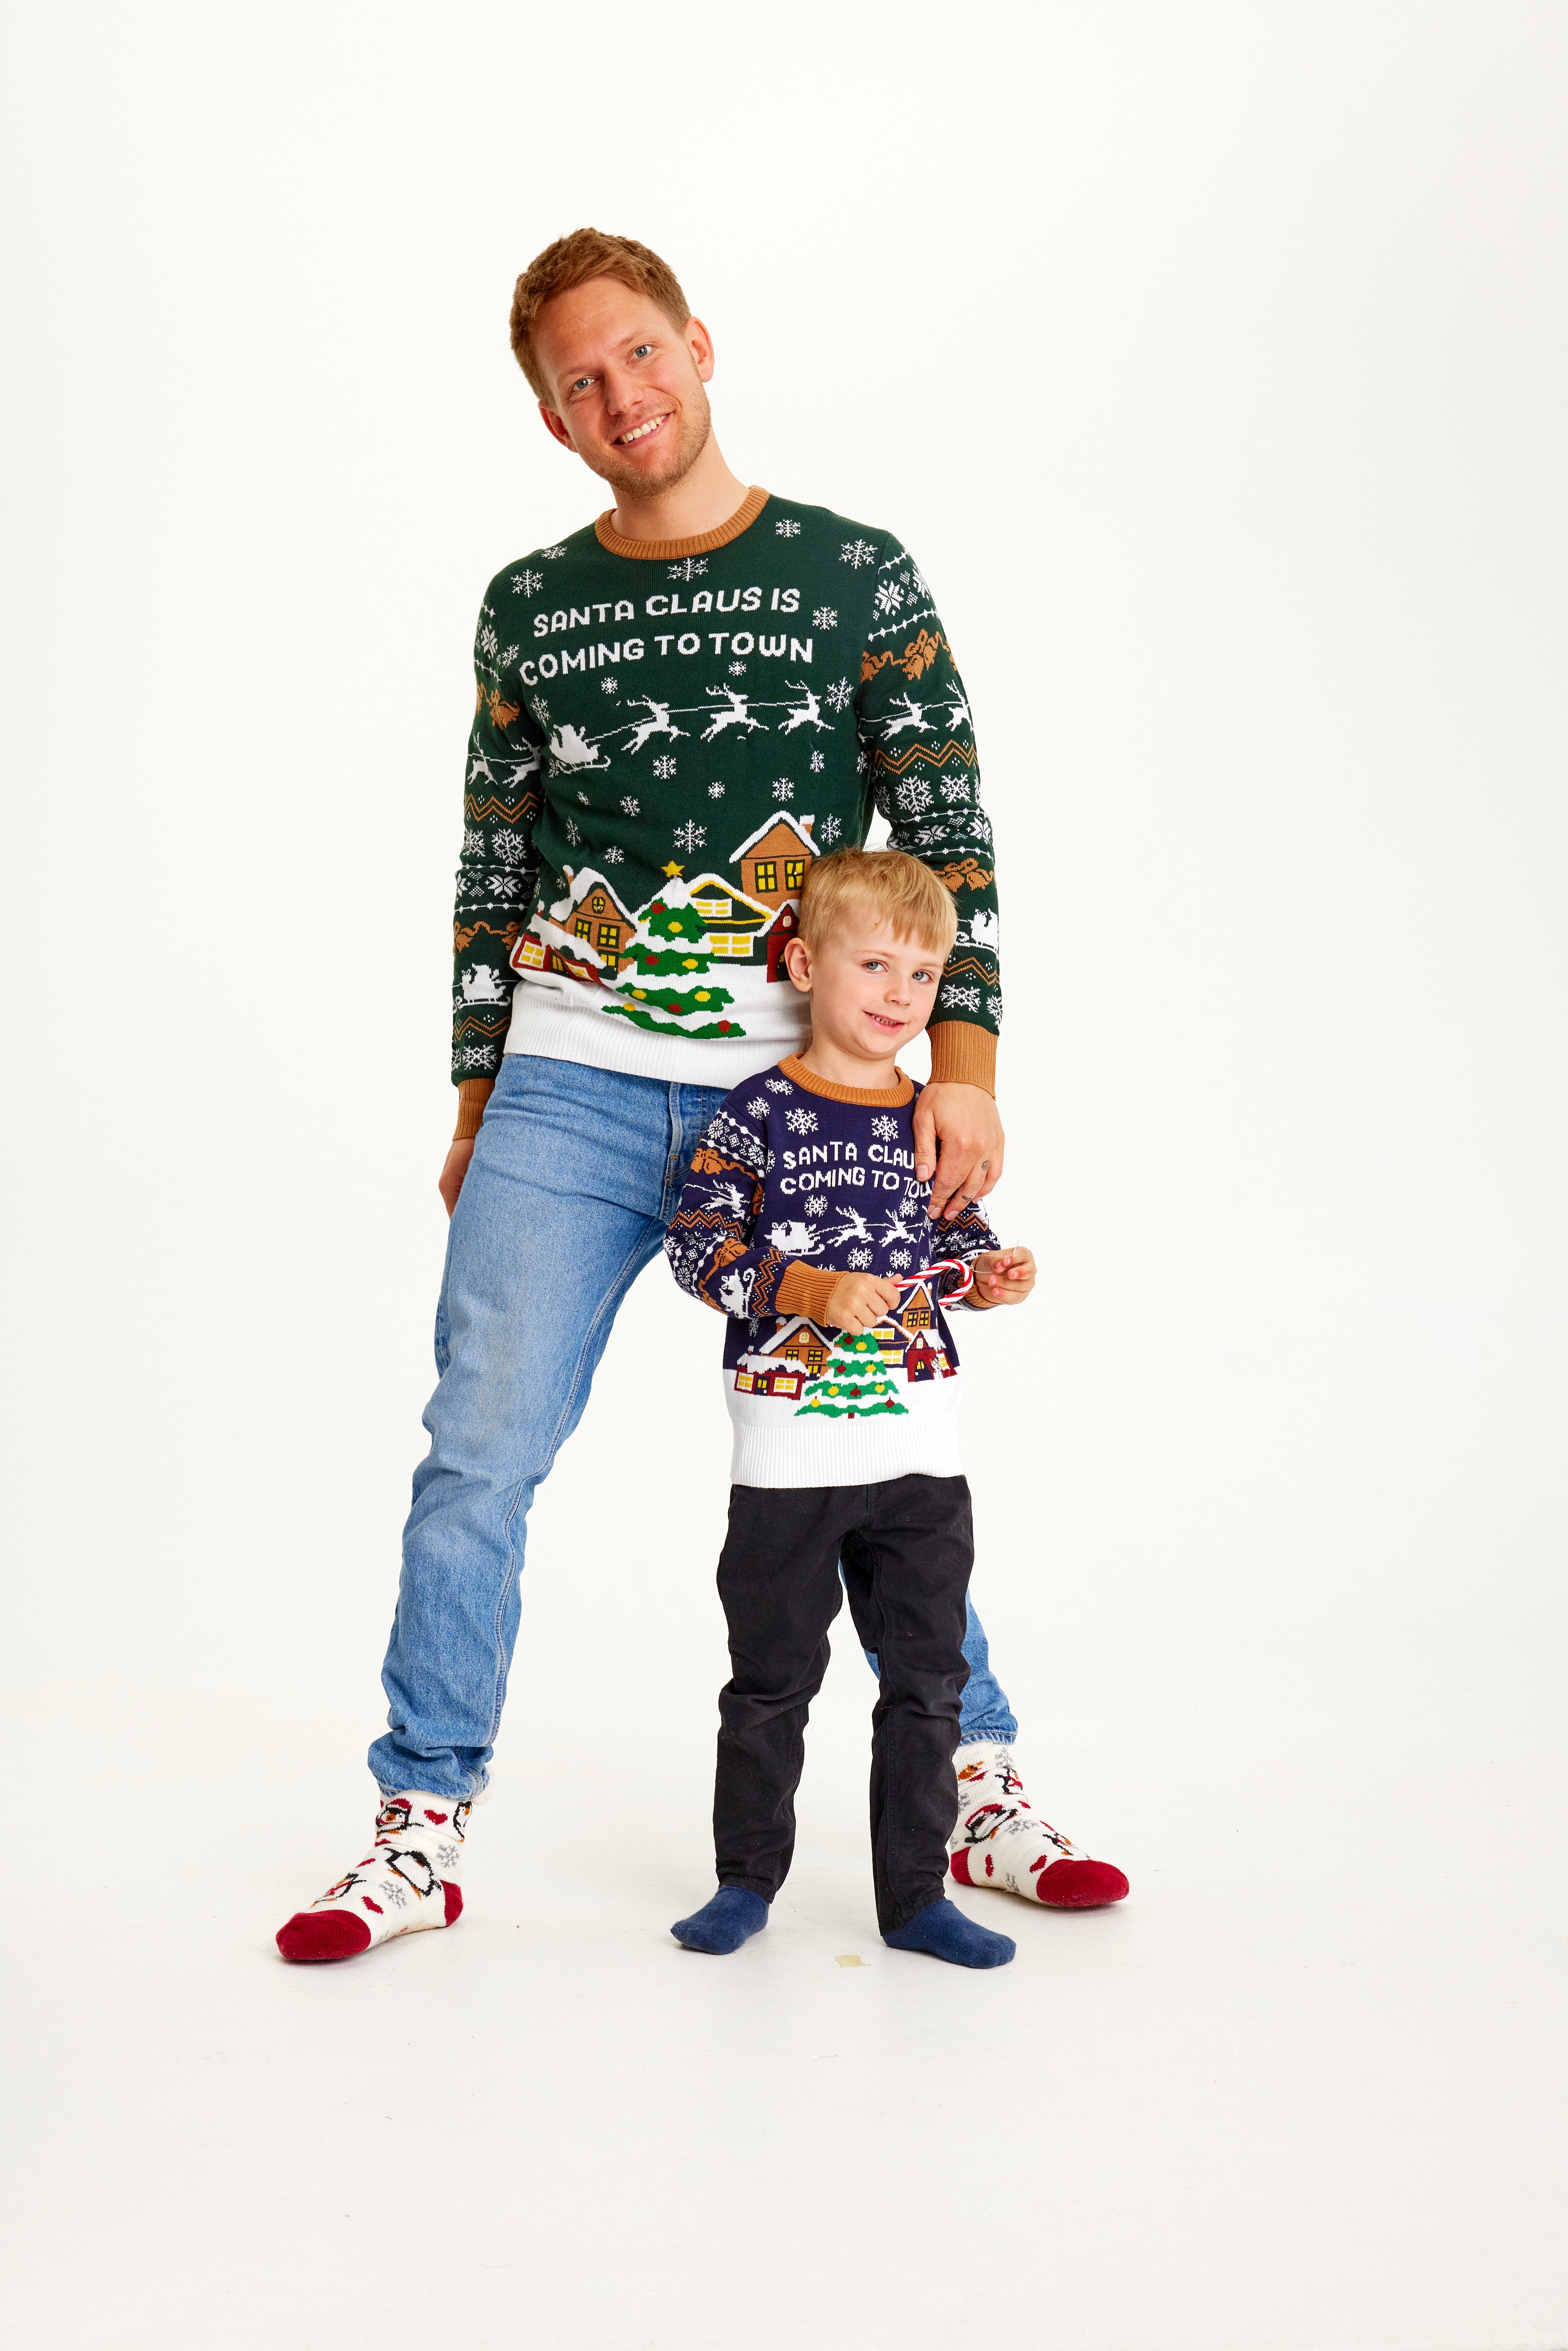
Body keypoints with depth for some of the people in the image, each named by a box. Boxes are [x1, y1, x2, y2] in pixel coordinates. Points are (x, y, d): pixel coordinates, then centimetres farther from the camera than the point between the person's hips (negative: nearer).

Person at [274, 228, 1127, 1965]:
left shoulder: (857, 574, 5)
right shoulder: (528, 607, 11)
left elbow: (950, 837, 1)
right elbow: (491, 871, 15)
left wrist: (964, 1066, -9)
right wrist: (475, 1103, 11)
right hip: (568, 1094, 2)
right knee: (480, 1458, -3)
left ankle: (979, 1790, 22)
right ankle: (423, 1831, 9)